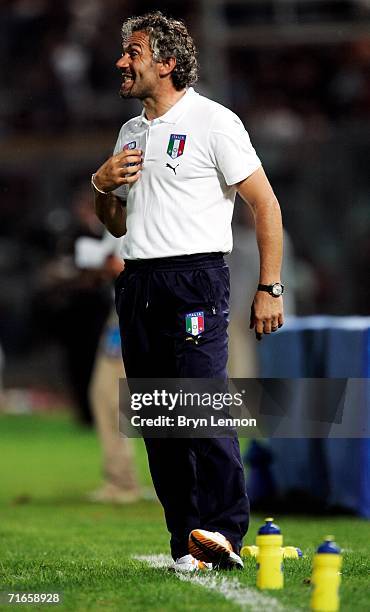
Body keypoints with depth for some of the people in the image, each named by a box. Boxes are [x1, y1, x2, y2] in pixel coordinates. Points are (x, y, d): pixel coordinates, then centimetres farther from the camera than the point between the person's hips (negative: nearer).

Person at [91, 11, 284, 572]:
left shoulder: (213, 121, -3)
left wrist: (270, 289, -10)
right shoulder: (131, 133, 20)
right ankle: (186, 546, 5)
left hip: (195, 278, -7)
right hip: (137, 287, 7)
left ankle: (225, 533, -21)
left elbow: (265, 205, -5)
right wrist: (103, 186, 6)